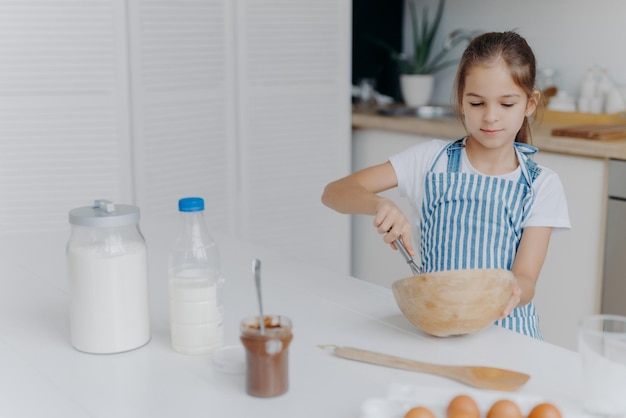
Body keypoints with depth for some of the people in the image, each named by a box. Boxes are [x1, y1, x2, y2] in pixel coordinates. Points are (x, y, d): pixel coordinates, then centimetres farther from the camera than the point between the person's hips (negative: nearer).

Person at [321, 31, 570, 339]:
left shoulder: (542, 185, 2)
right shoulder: (432, 160, 1)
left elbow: (525, 279, -7)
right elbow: (334, 192, -4)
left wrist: (511, 292, -31)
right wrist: (378, 204, -25)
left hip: (506, 326, 1)